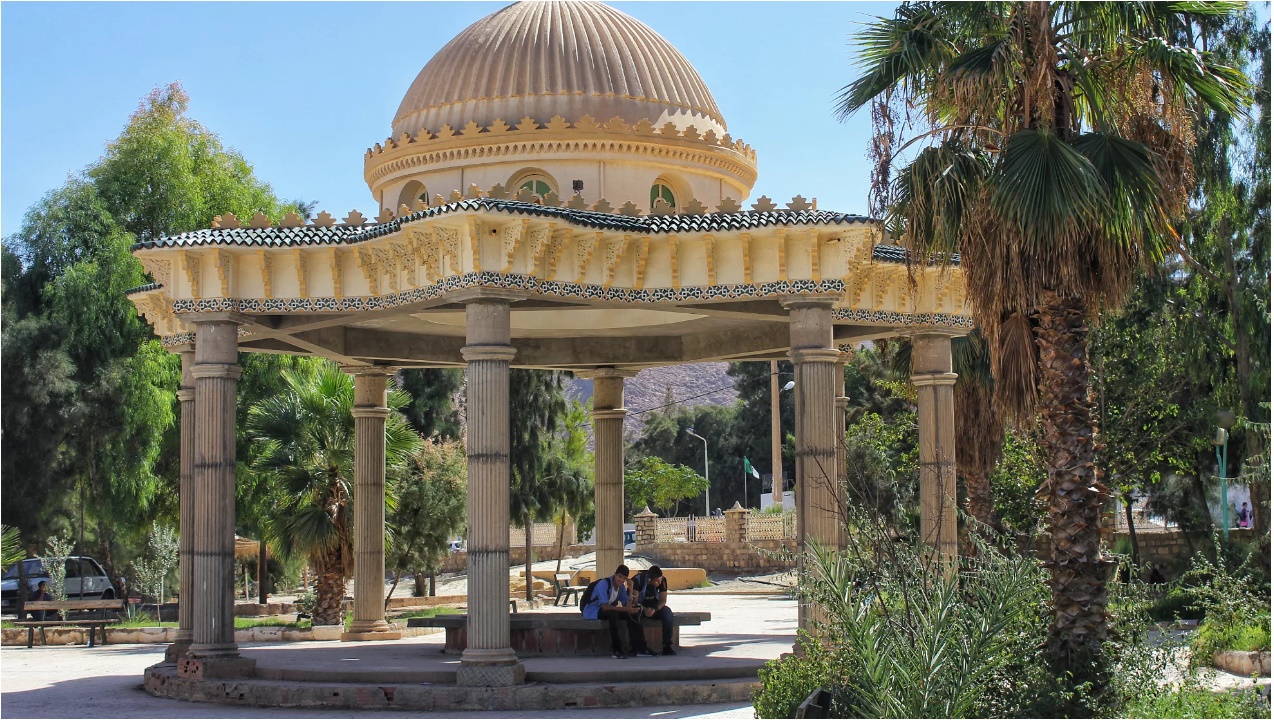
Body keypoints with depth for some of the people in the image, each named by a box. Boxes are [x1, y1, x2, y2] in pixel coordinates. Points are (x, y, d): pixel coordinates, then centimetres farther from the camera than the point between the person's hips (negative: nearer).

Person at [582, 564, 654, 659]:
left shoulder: (621, 586, 2)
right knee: (612, 613, -37)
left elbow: (627, 605, -4)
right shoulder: (604, 584, -23)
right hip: (592, 611, -8)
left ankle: (638, 648, -11)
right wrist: (624, 609, -37)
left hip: (610, 612, 8)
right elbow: (605, 607, -33)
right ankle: (616, 650, -35)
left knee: (632, 613, -10)